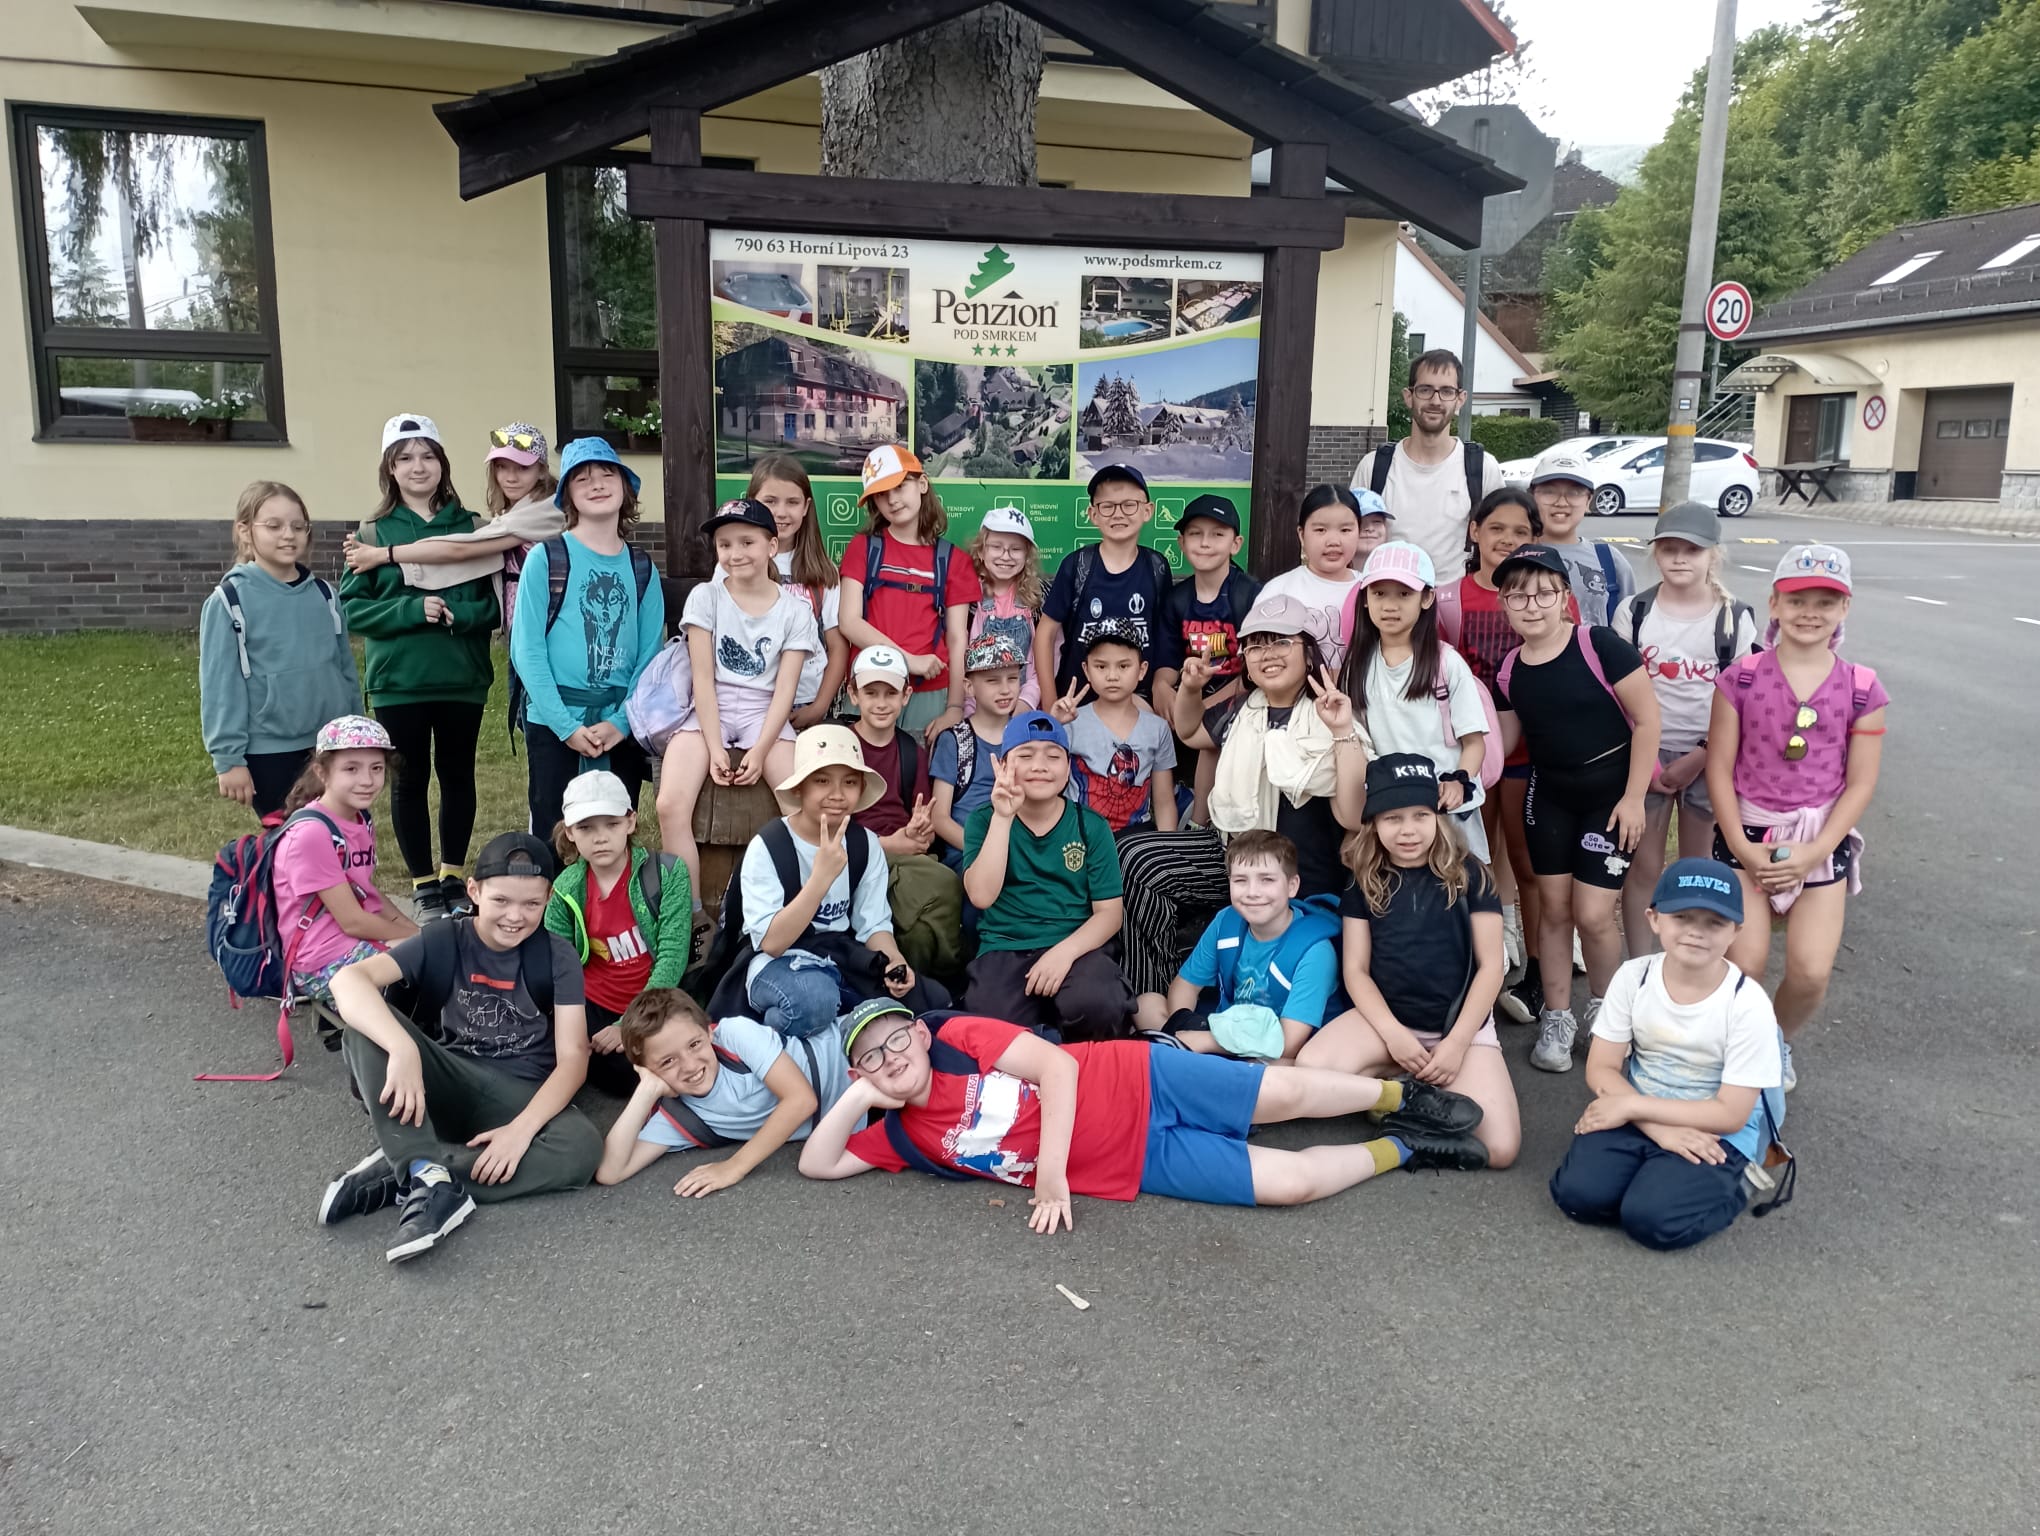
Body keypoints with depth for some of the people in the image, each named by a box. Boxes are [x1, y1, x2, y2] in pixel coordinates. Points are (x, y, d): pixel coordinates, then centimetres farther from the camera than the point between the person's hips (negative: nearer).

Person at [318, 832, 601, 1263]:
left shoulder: (557, 957, -4)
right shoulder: (443, 941, -6)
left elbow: (572, 1057, -11)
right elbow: (349, 979, -23)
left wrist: (522, 1128, -27)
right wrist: (403, 1049, -41)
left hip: (521, 1096, 0)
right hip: (446, 1083, 0)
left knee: (582, 1148, -33)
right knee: (366, 1023, -26)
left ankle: (401, 1172, -24)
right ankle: (430, 1177, -36)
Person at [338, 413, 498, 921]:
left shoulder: (469, 527, 3)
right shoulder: (375, 532, 1)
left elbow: (494, 602, 2)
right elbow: (351, 607, -3)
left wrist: (456, 614, -17)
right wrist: (412, 610, -17)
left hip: (462, 678, 1)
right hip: (398, 681, -1)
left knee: (458, 776, 11)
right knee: (410, 780, 8)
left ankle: (453, 876, 27)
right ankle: (424, 884, 21)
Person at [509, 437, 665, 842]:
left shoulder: (641, 567, 7)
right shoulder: (545, 558, -3)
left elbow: (651, 652, 3)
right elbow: (526, 649, -7)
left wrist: (621, 722, -10)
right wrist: (566, 725, -13)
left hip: (621, 727, 3)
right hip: (554, 723, -3)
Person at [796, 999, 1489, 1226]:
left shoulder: (961, 1037, -8)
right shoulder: (903, 1135, 4)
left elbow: (1056, 1065, -16)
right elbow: (816, 1165, 3)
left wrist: (1051, 1172, -22)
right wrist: (855, 1097, -12)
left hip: (1136, 1083, -2)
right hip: (1139, 1165, 2)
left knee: (1285, 1093, -10)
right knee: (1291, 1182, -10)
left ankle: (1402, 1097, 21)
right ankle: (1400, 1149, 16)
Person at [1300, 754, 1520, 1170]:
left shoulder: (1467, 874, -3)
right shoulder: (1364, 883, 2)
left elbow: (1490, 966, -4)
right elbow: (1355, 969, 1)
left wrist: (1456, 1042, -13)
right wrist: (1394, 1033, -14)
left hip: (1461, 1023, -1)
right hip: (1386, 1016, 1)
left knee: (1499, 1149, -22)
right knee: (1309, 1069, -30)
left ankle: (1420, 1088, 5)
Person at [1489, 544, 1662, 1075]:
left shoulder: (1599, 646, -18)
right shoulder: (1508, 670, -2)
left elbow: (1647, 719, -14)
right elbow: (1504, 742, 7)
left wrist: (1633, 797, -13)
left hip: (1610, 791, -4)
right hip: (1549, 794, 5)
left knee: (1592, 913, -5)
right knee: (1553, 907, 9)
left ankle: (1604, 1009, 23)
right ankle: (1557, 1018, 24)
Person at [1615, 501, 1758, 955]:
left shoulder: (1735, 618, -2)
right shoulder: (1633, 612, -2)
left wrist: (1698, 758, -10)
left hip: (1709, 757, 0)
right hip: (1646, 753, 0)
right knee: (1644, 867, 4)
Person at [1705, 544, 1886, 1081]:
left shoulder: (1862, 689, -3)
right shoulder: (1742, 678, -5)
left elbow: (1861, 783, -2)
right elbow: (1719, 767, -4)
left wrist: (1816, 851, -11)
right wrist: (1740, 845, -12)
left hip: (1822, 843, 1)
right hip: (1747, 838, -1)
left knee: (1811, 974, -5)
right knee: (1744, 965, -10)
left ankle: (1778, 1040, 27)